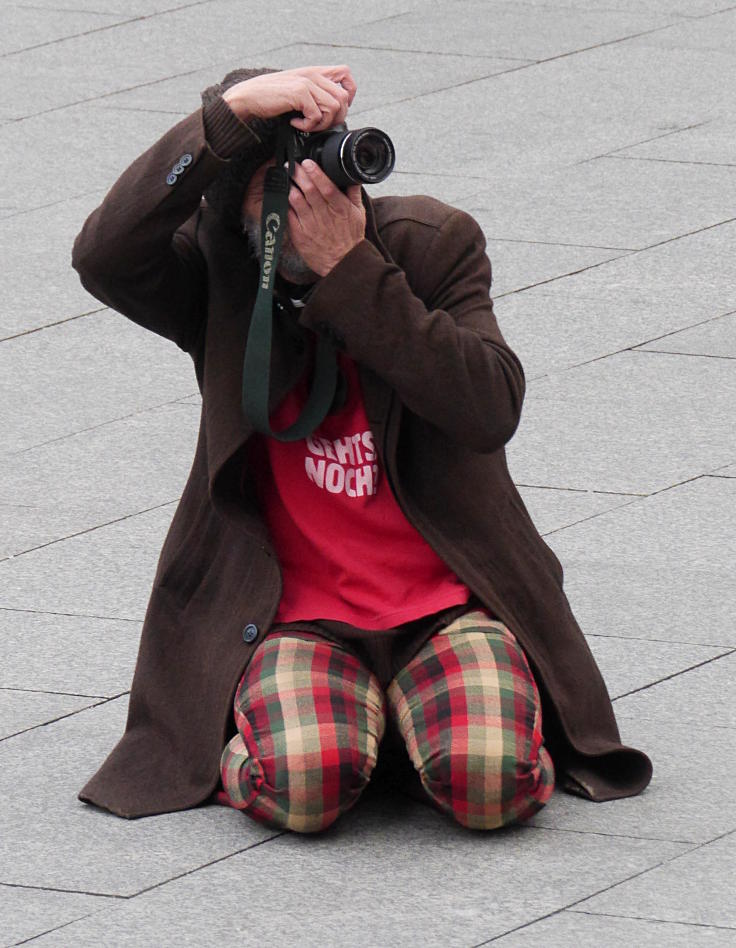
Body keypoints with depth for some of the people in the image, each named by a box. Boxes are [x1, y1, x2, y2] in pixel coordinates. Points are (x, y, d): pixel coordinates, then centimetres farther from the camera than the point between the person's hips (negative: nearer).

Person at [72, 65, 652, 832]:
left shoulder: (433, 244, 0)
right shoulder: (221, 276, -1)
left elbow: (490, 411, -15)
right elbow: (104, 256, -23)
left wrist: (351, 272, -20)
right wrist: (234, 109, -27)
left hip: (446, 602, 1)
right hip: (296, 615, -1)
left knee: (493, 783, -27)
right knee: (304, 784, -31)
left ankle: (410, 724, 9)